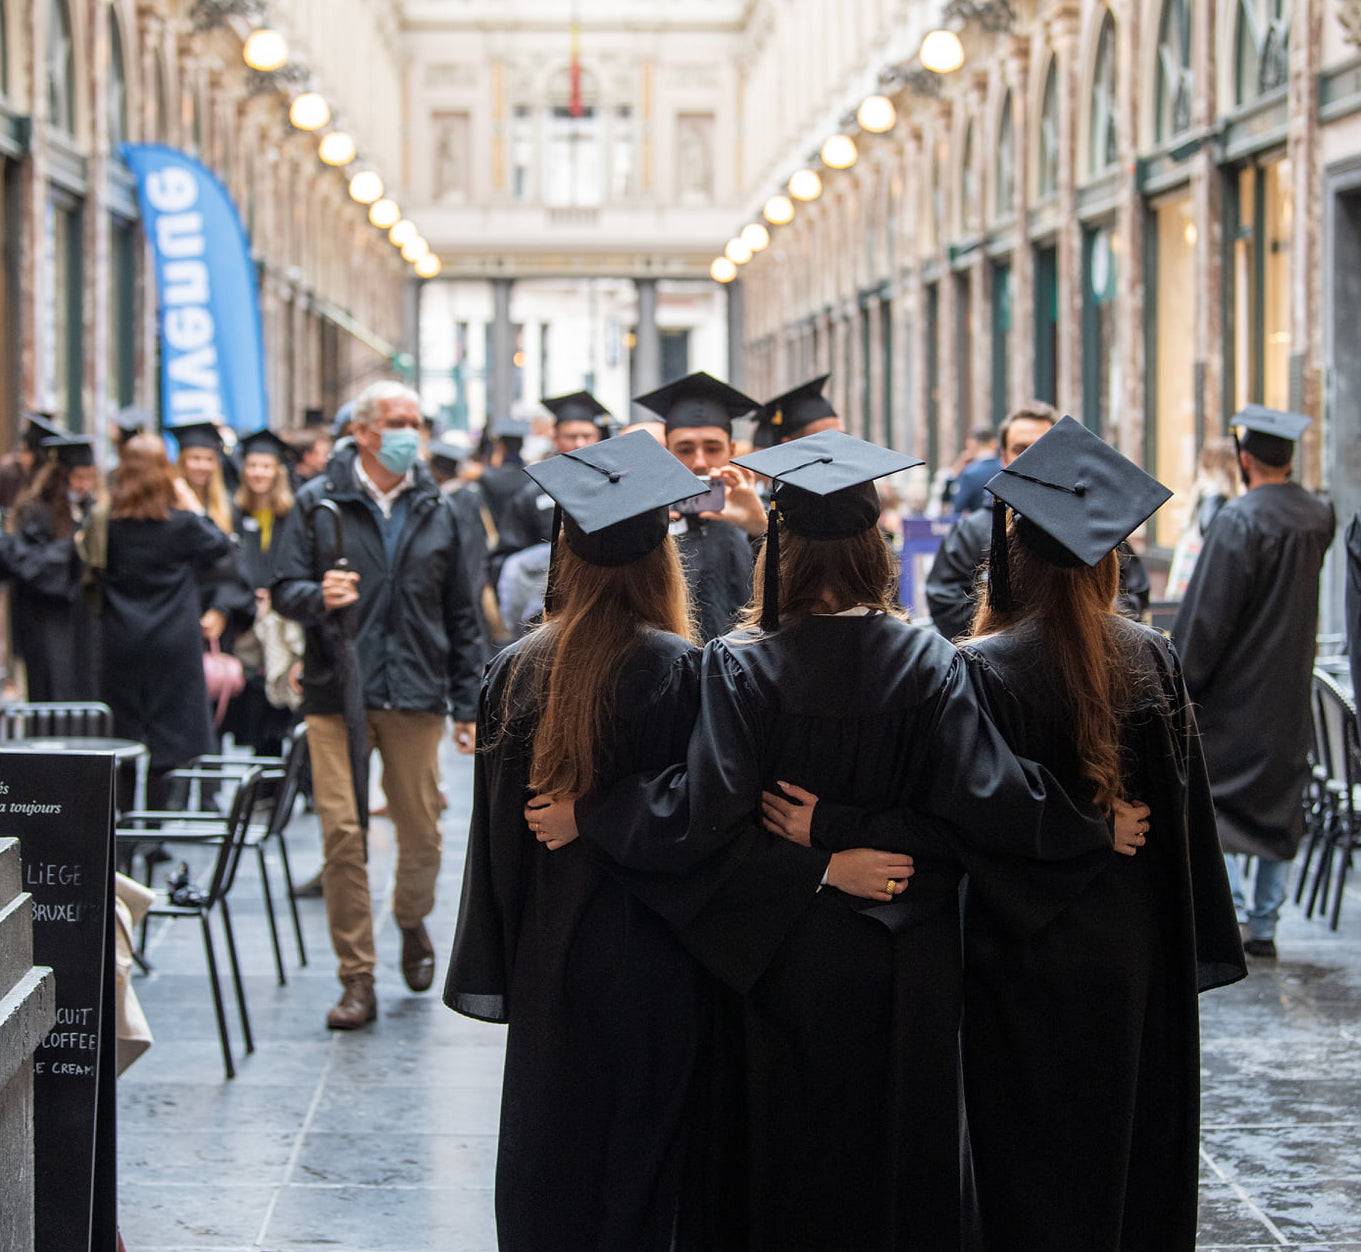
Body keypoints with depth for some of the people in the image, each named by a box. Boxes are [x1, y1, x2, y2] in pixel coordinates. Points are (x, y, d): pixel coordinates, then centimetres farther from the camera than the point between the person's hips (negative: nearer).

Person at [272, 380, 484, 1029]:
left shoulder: (436, 511, 11)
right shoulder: (318, 502, 3)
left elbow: (460, 612, 14)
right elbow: (285, 588, 2)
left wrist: (468, 702, 12)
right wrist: (318, 597, -22)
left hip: (415, 694, 2)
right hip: (336, 691, -2)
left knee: (420, 828, 7)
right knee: (342, 832, -8)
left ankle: (412, 922, 38)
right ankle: (357, 979, 1)